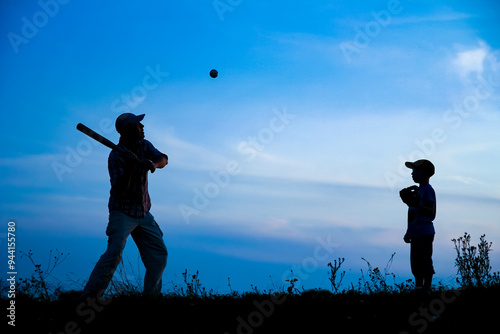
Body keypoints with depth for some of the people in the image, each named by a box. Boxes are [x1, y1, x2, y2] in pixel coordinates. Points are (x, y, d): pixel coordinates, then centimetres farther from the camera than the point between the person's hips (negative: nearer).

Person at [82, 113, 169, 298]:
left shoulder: (144, 146, 3)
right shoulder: (116, 156, -16)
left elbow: (163, 159, -10)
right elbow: (120, 190, -24)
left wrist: (153, 163, -32)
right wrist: (129, 166, -38)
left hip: (143, 213, 7)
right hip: (122, 212, -7)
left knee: (159, 254, 7)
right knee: (114, 254, -21)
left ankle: (151, 296, 20)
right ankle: (88, 297, -17)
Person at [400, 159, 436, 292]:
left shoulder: (428, 190, -11)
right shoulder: (417, 190, 18)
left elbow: (430, 213, -21)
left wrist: (417, 205, -33)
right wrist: (409, 233, 25)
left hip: (424, 234, -10)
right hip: (416, 234, 10)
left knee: (425, 264, -7)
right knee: (416, 265, 12)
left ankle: (426, 290, -4)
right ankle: (418, 289, 19)